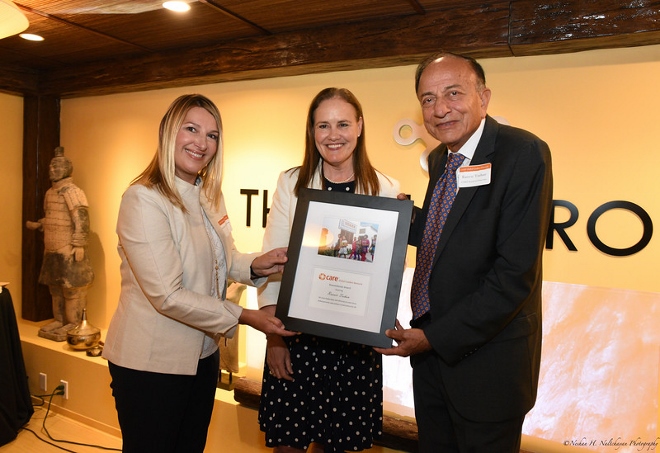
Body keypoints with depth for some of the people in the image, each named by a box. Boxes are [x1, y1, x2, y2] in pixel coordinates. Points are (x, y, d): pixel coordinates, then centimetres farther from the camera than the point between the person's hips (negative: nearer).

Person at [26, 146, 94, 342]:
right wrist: (37, 224, 14)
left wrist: (79, 246, -23)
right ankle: (59, 320, 27)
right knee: (55, 288, 15)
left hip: (68, 252, -9)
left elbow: (81, 221, -19)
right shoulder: (50, 192, 16)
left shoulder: (73, 192, -12)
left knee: (72, 289, -3)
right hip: (52, 251, 9)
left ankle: (74, 324, 6)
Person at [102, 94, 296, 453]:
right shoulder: (143, 199, -20)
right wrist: (243, 316, -20)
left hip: (202, 353, 8)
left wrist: (255, 266, -11)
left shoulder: (209, 197, 4)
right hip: (150, 363, -7)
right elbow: (168, 296, -24)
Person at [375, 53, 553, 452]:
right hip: (430, 347, 7)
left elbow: (516, 273, -23)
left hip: (485, 361, -6)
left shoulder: (524, 154, -18)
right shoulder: (440, 159, 6)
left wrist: (437, 336, -20)